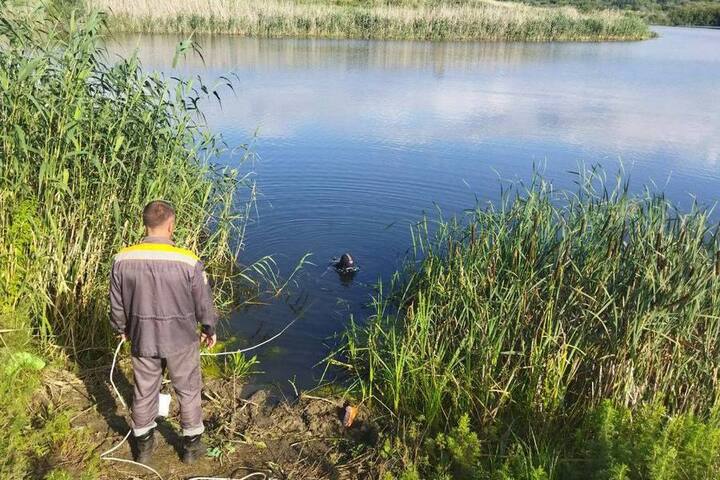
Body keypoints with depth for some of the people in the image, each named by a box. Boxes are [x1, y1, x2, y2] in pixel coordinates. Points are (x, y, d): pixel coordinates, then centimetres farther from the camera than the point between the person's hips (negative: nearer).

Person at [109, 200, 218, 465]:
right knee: (188, 392, 18)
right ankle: (192, 445, 34)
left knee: (144, 392, 22)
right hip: (180, 339, -2)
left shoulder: (123, 260, -14)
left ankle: (143, 445, 41)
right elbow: (203, 303, -10)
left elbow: (116, 304, -1)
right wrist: (210, 329, 9)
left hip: (142, 339, 3)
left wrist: (122, 329, 18)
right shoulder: (189, 262, -23)